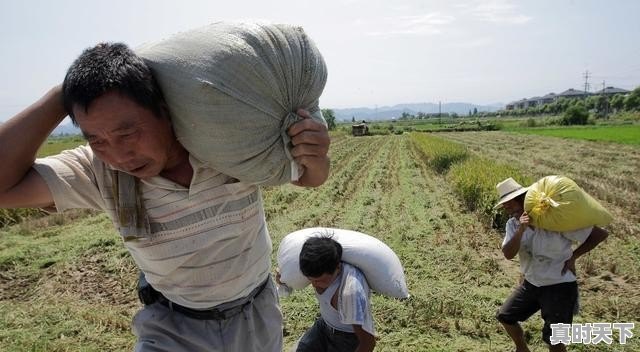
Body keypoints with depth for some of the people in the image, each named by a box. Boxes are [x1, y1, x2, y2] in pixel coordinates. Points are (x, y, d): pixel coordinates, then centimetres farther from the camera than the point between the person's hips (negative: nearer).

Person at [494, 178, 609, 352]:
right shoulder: (513, 224, -6)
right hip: (531, 284, 6)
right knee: (505, 316, 12)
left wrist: (572, 257, -14)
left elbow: (600, 234, -17)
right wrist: (521, 230, -34)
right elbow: (508, 254, -21)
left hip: (559, 287, -6)